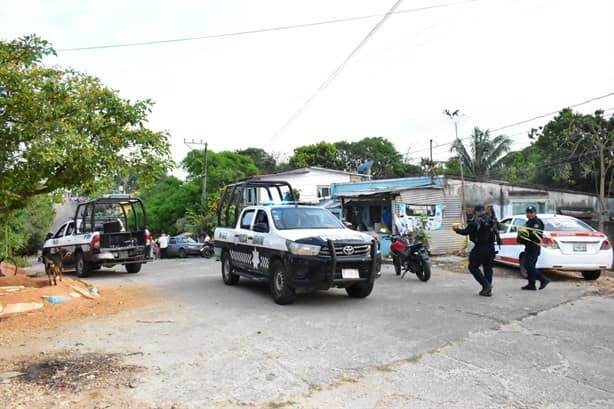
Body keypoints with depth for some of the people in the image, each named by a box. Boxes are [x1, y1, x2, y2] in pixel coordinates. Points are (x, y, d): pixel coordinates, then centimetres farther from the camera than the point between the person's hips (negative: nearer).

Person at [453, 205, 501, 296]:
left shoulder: (475, 221, -12)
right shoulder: (492, 220, 7)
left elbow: (466, 232, -9)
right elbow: (496, 232, 14)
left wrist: (456, 229, 6)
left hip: (480, 248, -7)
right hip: (491, 248, 7)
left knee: (473, 267, 5)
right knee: (488, 268, 14)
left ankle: (486, 285, -6)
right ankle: (488, 290, 15)